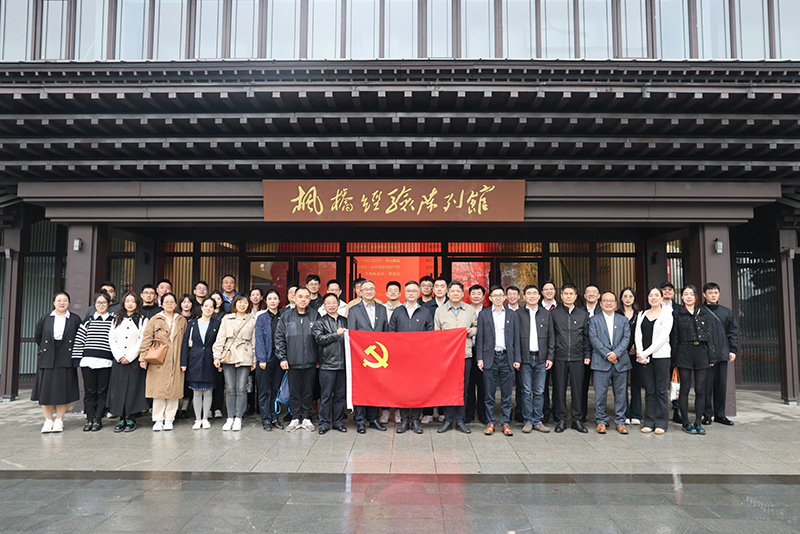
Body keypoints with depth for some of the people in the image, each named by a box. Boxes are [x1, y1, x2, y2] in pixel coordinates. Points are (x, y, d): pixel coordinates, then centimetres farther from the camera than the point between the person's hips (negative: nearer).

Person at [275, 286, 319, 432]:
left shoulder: (315, 316, 3)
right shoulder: (286, 317, 3)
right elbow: (279, 338, 4)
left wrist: (319, 359, 2)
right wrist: (282, 357, -1)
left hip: (310, 361, 0)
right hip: (293, 362, 0)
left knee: (308, 391, 8)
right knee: (294, 391, 7)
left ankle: (306, 418, 19)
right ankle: (295, 419, 18)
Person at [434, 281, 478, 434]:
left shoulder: (470, 310, 10)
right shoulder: (440, 310, 8)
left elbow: (477, 328, 17)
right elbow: (436, 333, 10)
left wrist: (470, 331, -3)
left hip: (465, 354, 1)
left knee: (463, 388, 3)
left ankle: (460, 420, 13)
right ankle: (448, 420, 12)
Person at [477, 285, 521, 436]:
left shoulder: (512, 315, 10)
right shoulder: (483, 314, 7)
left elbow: (516, 339, 8)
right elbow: (480, 338, 5)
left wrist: (517, 359, 2)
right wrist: (480, 359, -2)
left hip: (507, 358, 1)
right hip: (490, 357, -1)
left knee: (506, 394, 4)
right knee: (489, 394, 3)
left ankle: (505, 423, 13)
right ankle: (490, 422, 13)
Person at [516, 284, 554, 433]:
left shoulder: (546, 314, 10)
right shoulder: (518, 314, 3)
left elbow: (551, 337, 10)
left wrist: (550, 357, 3)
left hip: (541, 358, 2)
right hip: (525, 358, -2)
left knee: (539, 391, 5)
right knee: (526, 391, 1)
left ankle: (538, 421, 14)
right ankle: (527, 421, 10)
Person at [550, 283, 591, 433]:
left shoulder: (583, 314, 10)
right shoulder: (554, 313, 5)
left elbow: (587, 336, 11)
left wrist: (587, 355, 4)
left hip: (577, 358, 1)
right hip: (559, 357, -1)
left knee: (578, 389, 4)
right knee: (559, 389, 2)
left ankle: (577, 420, 15)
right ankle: (561, 420, 12)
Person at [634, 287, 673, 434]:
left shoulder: (667, 315, 0)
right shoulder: (641, 315, 13)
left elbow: (662, 338, -9)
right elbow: (637, 335, 7)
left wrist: (645, 353, -13)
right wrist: (640, 354, -7)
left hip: (661, 356, -3)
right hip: (644, 357, 3)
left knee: (661, 390, 1)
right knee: (649, 390, 7)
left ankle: (661, 423, 9)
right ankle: (649, 422, 13)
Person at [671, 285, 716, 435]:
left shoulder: (704, 313, 11)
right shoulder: (677, 313, 4)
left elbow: (709, 335, 10)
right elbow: (674, 336, 2)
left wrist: (711, 357, 4)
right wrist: (674, 358, -2)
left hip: (701, 352, 2)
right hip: (684, 353, -2)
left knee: (700, 389, 4)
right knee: (685, 388, 1)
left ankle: (698, 422, 12)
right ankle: (685, 422, 8)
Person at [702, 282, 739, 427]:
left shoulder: (727, 312, 13)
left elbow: (733, 332, 14)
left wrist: (733, 350, 5)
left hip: (723, 354, 4)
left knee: (721, 385, 8)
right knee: (707, 384, -1)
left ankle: (720, 414, 18)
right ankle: (707, 414, 8)